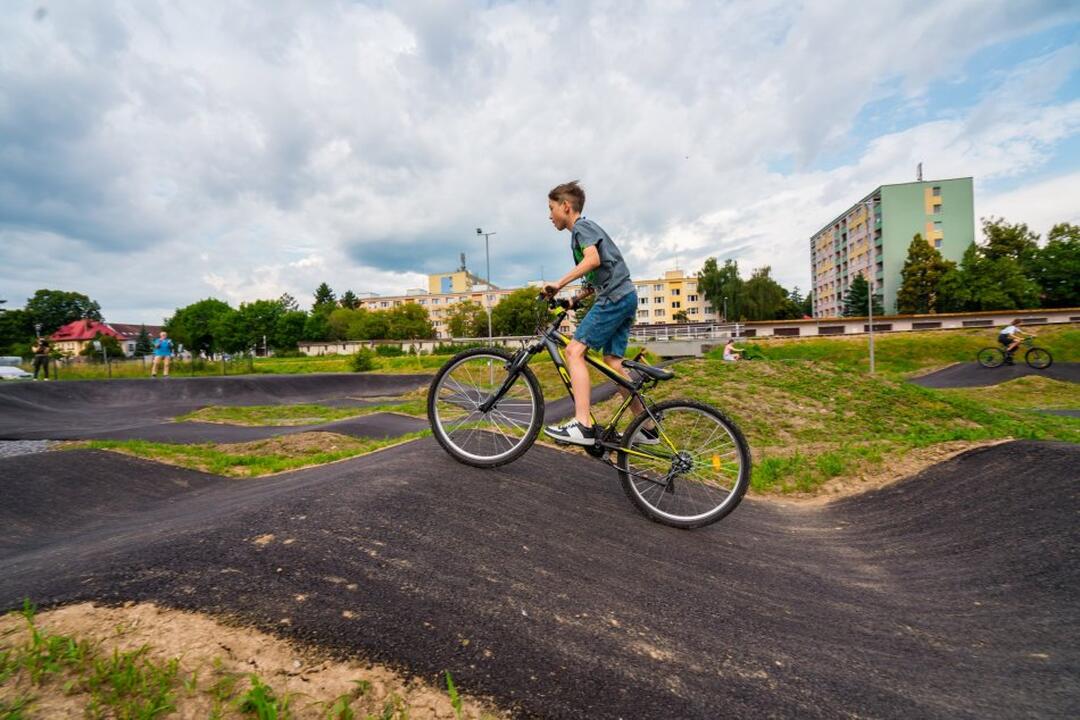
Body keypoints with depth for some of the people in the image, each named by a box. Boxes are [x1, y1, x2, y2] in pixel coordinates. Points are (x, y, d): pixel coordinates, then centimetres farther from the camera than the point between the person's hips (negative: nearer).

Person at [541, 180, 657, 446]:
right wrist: (574, 300, 18)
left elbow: (593, 259, -21)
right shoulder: (586, 229, 27)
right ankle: (647, 428, 12)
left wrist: (559, 284, -20)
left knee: (574, 350, -16)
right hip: (625, 297, 10)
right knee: (613, 363, 8)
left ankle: (583, 425, -24)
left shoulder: (581, 226, -1)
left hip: (615, 297, -10)